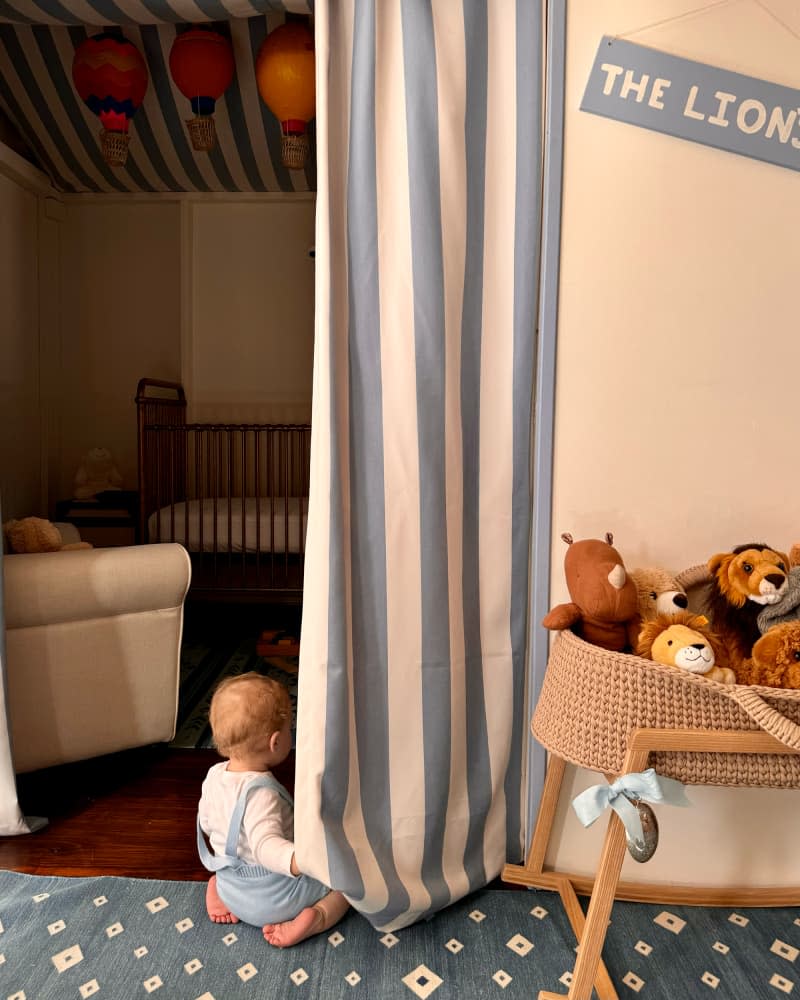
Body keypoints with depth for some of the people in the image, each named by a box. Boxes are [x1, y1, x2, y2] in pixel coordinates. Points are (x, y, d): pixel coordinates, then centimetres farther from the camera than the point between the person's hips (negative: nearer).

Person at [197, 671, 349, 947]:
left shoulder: (214, 775, -8)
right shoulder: (262, 793, -32)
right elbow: (266, 845, -45)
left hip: (230, 886, 7)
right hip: (272, 901, -7)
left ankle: (220, 891, 13)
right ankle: (312, 921, -16)